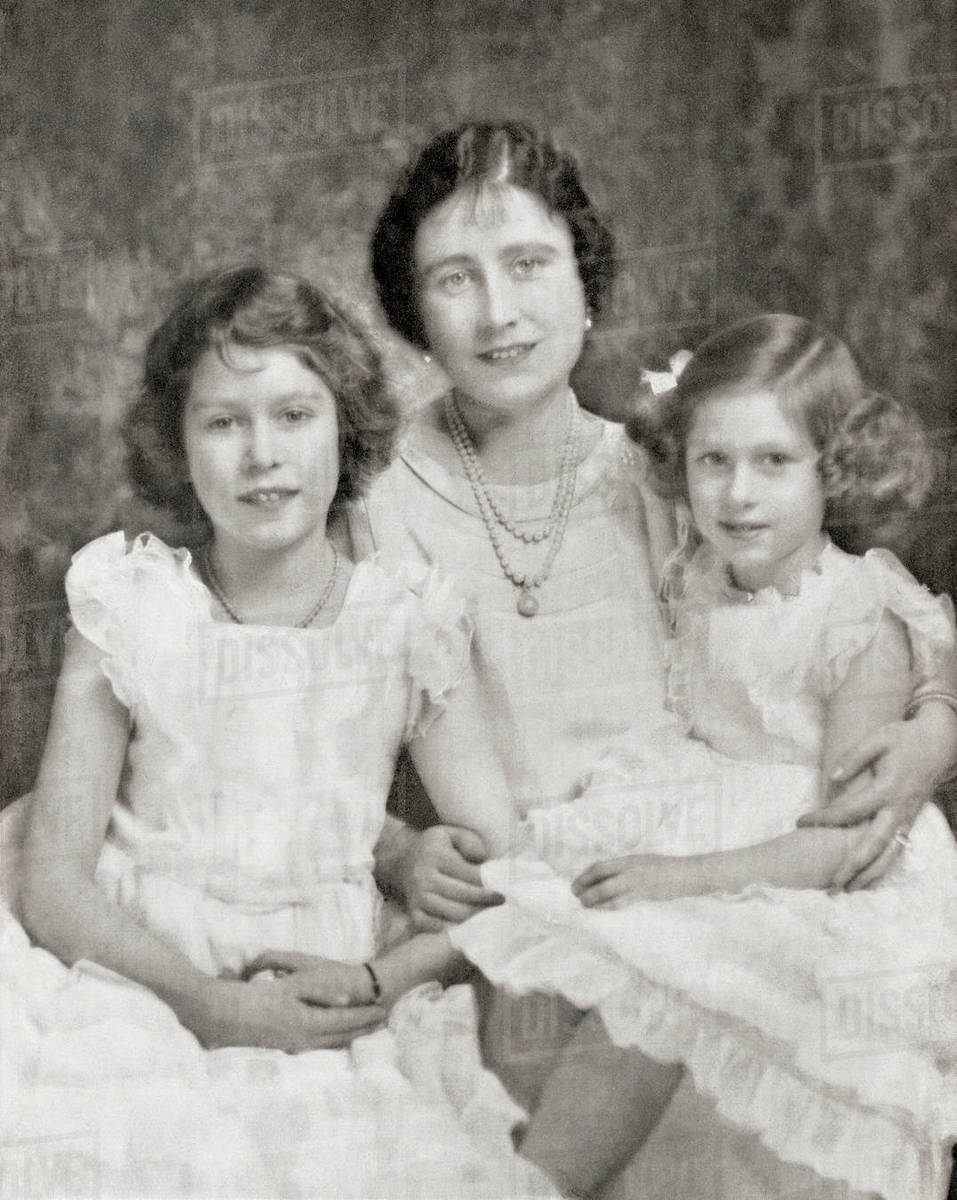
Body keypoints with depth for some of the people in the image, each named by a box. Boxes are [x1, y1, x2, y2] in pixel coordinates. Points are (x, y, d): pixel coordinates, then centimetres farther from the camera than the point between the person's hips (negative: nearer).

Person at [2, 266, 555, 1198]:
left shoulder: (408, 630, 5)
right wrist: (207, 1000, -18)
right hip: (144, 993, -1)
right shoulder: (131, 615, 3)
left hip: (341, 1018, 1)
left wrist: (376, 980, -14)